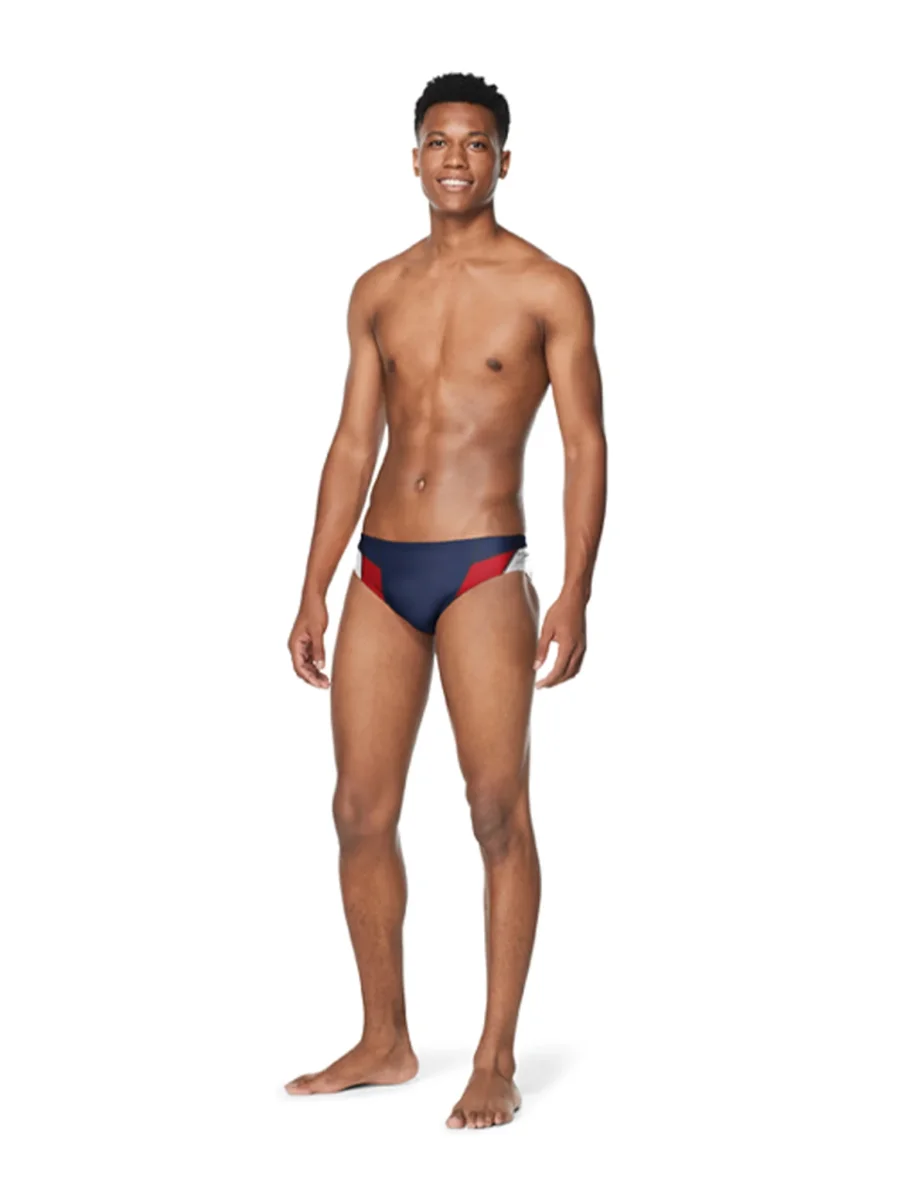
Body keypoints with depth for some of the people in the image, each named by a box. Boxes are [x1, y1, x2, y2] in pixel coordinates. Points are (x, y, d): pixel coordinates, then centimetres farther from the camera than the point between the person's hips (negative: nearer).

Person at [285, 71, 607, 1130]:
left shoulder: (547, 290, -1)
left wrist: (575, 595, -14)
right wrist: (313, 593, 11)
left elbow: (585, 447, -4)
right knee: (361, 814, 6)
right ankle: (384, 1043, 19)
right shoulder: (379, 292, 13)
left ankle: (495, 1063, 3)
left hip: (482, 572, -5)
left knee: (499, 814, -4)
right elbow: (352, 446, 15)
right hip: (380, 571, 5)